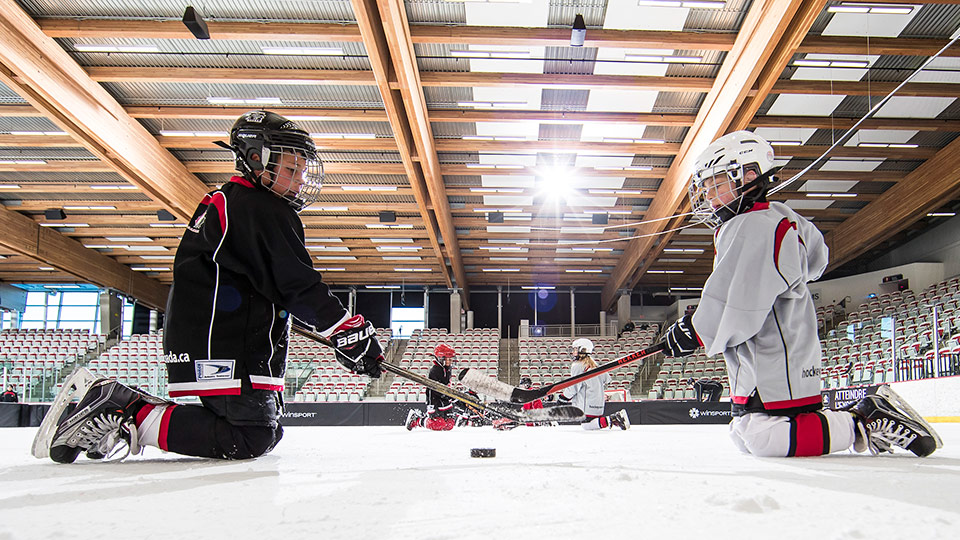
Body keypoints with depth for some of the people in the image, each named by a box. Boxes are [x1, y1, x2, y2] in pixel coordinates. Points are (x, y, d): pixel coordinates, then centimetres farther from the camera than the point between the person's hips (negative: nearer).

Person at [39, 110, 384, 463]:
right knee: (250, 440, -11)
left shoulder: (225, 200, 22)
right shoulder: (264, 209, -11)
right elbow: (300, 287, -17)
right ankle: (131, 416, -10)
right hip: (225, 352, -11)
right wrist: (354, 336, -14)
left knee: (266, 431, 10)